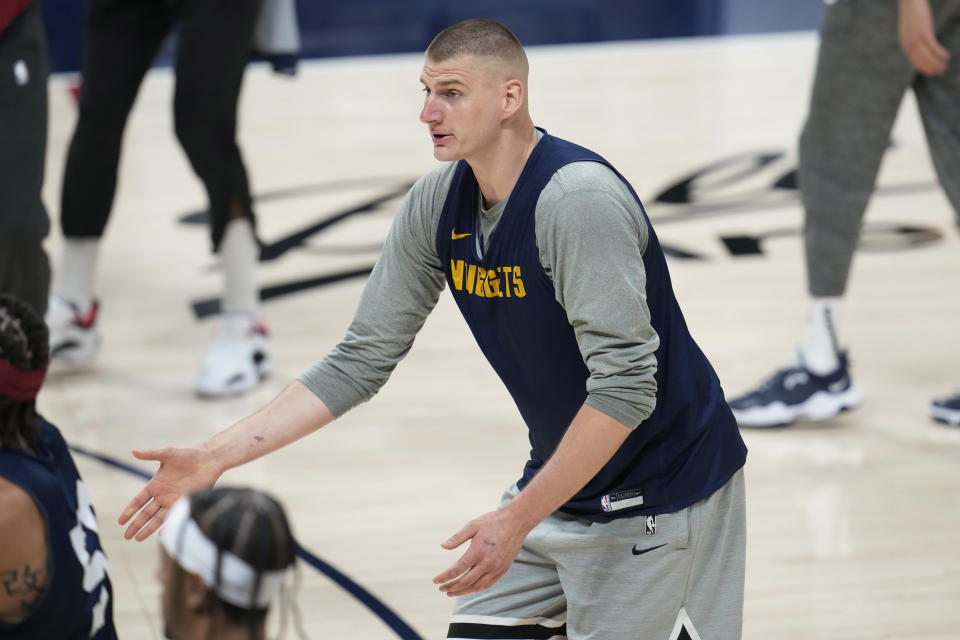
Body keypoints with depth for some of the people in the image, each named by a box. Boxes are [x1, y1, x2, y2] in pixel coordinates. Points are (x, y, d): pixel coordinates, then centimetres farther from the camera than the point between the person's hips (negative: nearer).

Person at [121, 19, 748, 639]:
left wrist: (518, 518, -28)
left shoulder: (578, 201, -25)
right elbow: (361, 361, 1)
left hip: (653, 495, -7)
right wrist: (215, 457, -7)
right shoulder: (437, 203, -2)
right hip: (563, 479, 7)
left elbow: (625, 387, -29)